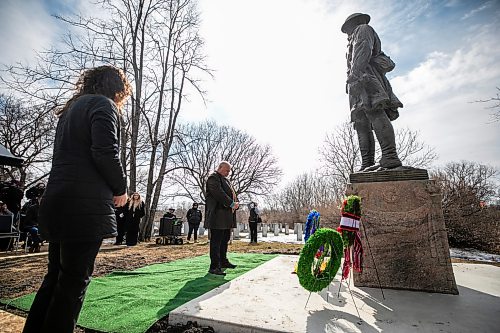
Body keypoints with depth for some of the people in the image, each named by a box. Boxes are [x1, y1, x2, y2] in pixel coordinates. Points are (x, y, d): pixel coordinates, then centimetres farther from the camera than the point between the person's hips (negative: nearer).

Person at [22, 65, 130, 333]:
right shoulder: (104, 104, -4)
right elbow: (105, 152, -19)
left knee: (55, 276, 19)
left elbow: (67, 155, 20)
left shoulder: (71, 109, 23)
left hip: (57, 201, 9)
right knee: (74, 281, 1)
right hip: (85, 205, -9)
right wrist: (120, 189, -5)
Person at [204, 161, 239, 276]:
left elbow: (232, 193, 21)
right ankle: (214, 266, 0)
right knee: (216, 241, -6)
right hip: (217, 216, -10)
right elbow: (219, 193, -20)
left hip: (227, 216, 10)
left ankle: (223, 261, 29)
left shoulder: (226, 180, 24)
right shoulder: (213, 178, -7)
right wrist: (231, 204, -19)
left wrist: (236, 203, 2)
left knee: (225, 240, 17)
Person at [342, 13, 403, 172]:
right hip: (359, 85, 9)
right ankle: (367, 163, -18)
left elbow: (363, 49, -5)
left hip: (365, 75, -9)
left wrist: (354, 72, -20)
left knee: (374, 113, -26)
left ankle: (390, 157, -36)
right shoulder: (355, 40, 41)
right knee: (362, 124, -7)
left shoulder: (363, 29, 17)